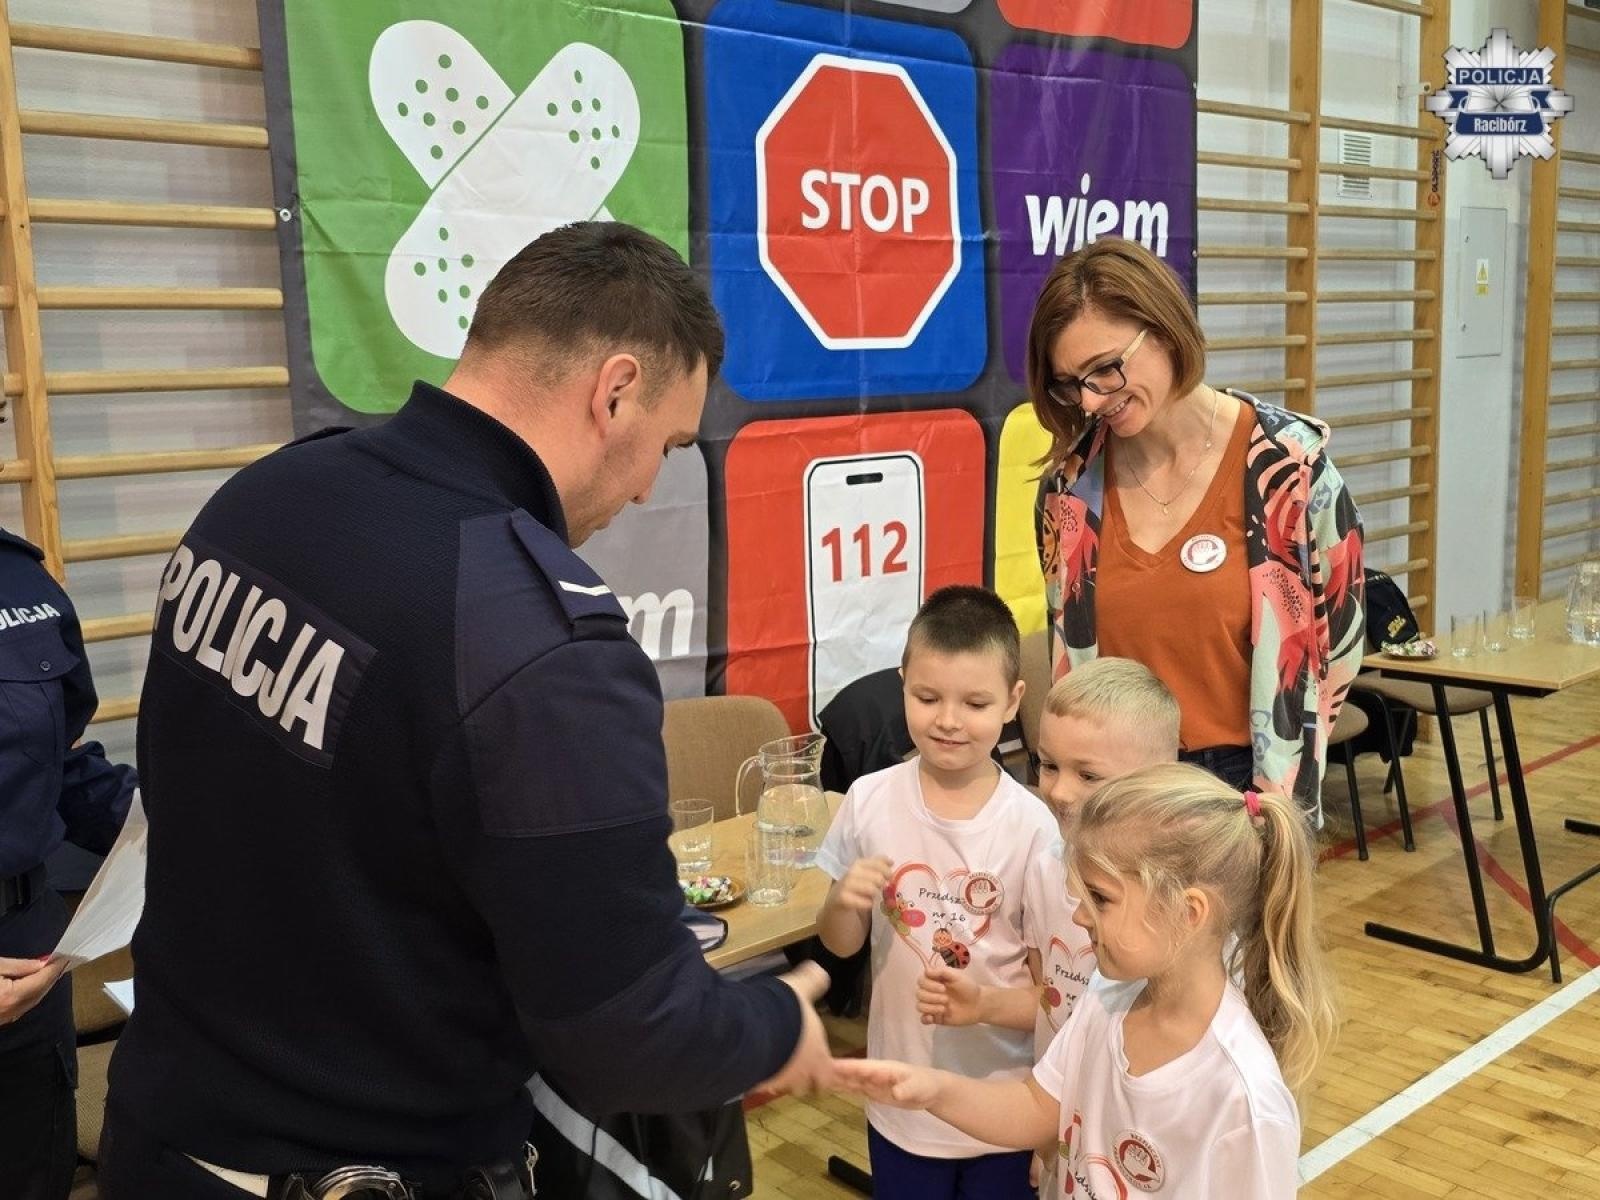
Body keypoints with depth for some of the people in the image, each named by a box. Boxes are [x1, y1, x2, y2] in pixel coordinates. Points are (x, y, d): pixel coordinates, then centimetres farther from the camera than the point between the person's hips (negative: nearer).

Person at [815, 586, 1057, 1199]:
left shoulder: (1031, 825, -16)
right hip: (901, 1094, 2)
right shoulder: (870, 800, -9)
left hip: (1003, 1100, -2)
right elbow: (841, 944, 1)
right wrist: (843, 901, -20)